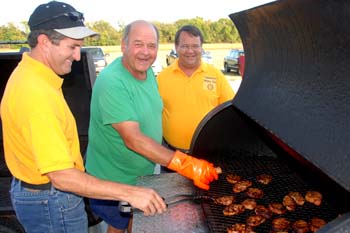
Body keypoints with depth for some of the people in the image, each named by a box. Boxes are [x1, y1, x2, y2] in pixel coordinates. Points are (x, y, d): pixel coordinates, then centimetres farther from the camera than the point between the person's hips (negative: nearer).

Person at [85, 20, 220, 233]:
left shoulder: (148, 72, -3)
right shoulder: (112, 82, -29)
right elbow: (133, 140, -34)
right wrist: (186, 165, -36)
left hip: (145, 173, 7)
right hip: (113, 181, -6)